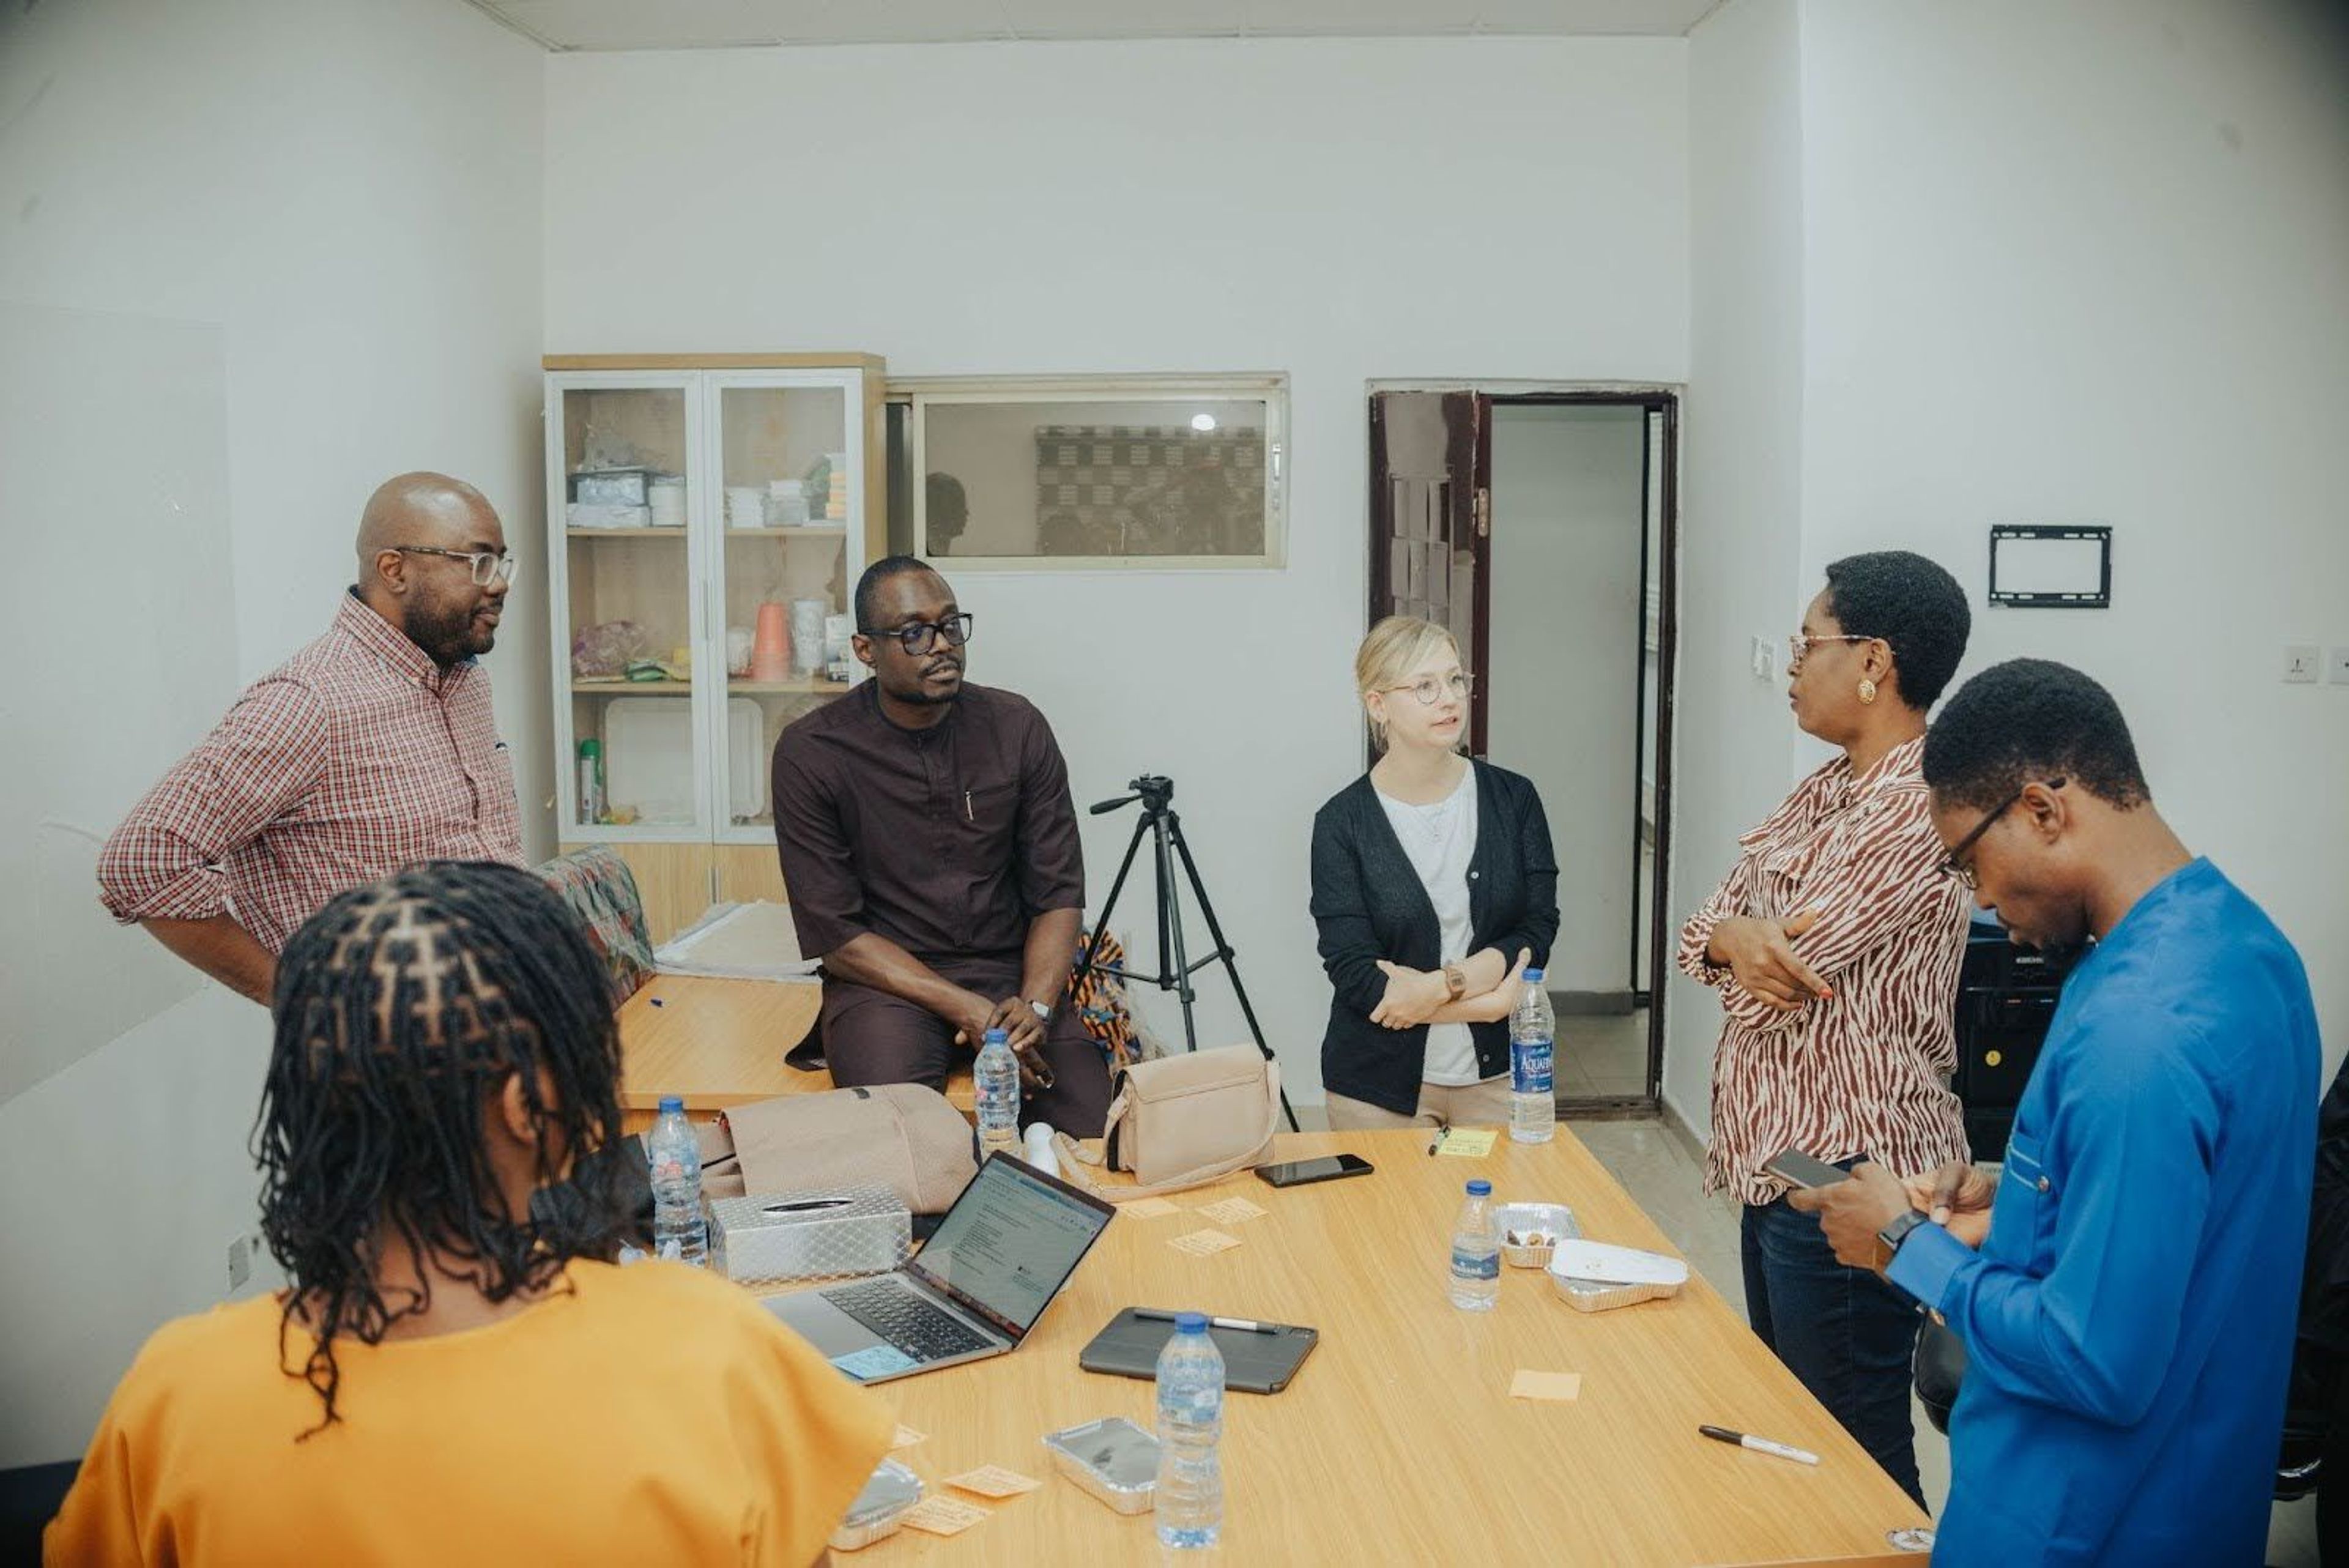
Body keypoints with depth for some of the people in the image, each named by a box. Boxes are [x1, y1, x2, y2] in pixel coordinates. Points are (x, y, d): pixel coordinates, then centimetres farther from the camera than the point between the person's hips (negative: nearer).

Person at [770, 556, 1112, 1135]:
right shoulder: (810, 753, -7)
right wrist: (968, 1012, -18)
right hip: (887, 979, -2)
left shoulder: (1018, 727, 1)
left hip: (1009, 968, 3)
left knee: (1097, 1126, -21)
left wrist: (1035, 1006, -17)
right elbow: (835, 937, -8)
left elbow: (1058, 893, 2)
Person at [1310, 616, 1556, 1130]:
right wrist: (1484, 1004, -19)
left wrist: (1444, 984, -20)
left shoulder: (1513, 798, 0)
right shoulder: (1342, 822, -8)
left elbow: (1538, 932, -4)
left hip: (1496, 1077, 2)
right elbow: (1353, 973, -13)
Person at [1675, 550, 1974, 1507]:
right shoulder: (1826, 789, 10)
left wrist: (1747, 940, 0)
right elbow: (1708, 925, 7)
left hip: (1846, 1179, -9)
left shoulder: (1916, 810, -21)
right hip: (1779, 1159, 10)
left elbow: (1767, 988, -22)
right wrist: (1735, 938, -17)